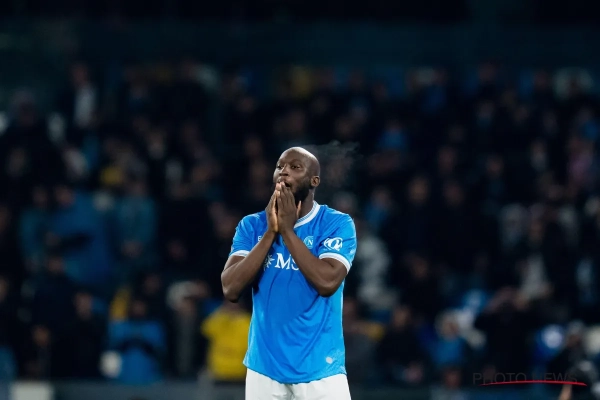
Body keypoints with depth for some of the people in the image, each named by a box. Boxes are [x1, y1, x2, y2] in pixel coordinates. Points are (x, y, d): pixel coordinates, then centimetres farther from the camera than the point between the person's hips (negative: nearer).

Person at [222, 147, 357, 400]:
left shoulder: (337, 224, -4)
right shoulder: (252, 225, 5)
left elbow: (327, 282, -19)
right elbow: (231, 290, -7)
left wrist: (287, 230, -15)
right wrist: (270, 232, -12)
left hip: (320, 368, -3)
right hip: (264, 368, 3)